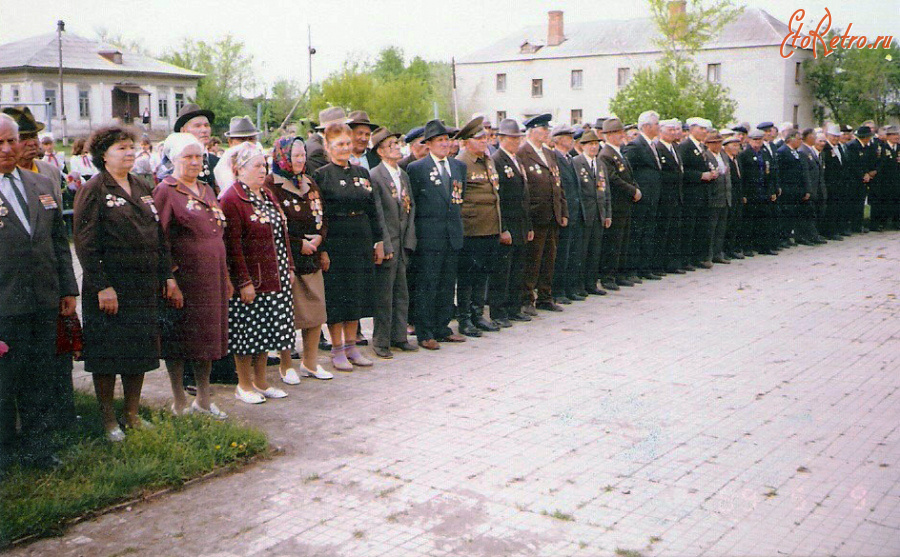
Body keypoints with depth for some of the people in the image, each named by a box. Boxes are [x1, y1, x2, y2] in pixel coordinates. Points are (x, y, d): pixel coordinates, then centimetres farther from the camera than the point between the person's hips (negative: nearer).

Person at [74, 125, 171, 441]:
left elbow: (159, 235, 16)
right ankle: (108, 419, 13)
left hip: (145, 285, 6)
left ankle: (132, 414, 22)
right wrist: (101, 286, -17)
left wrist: (167, 275, 10)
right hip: (110, 285, -6)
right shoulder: (93, 191, -6)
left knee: (141, 351, 10)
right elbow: (86, 243, -12)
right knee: (107, 354, 1)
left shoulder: (142, 188, 14)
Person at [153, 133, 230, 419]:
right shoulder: (165, 191, -7)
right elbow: (160, 241, -12)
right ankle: (180, 404, 14)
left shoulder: (206, 190, 15)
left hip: (212, 277, 7)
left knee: (208, 337, 12)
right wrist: (170, 282, -18)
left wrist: (225, 276, 16)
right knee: (180, 341, 2)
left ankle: (203, 399, 25)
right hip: (184, 277, -7)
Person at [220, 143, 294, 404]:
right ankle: (244, 385, 15)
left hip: (274, 279, 8)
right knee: (246, 332, 2)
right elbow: (233, 245, -17)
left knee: (264, 332, 13)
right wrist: (244, 282, -19)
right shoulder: (231, 199, -12)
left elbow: (282, 233, 18)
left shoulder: (266, 195, 14)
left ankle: (261, 382, 23)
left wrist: (288, 267, 13)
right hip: (249, 280, -8)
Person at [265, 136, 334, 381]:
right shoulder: (271, 184, -6)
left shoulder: (309, 183, 16)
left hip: (312, 253, 6)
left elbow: (322, 216, 17)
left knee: (316, 309, 6)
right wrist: (299, 244, -12)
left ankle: (310, 362, 18)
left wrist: (318, 239, -1)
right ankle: (286, 366, 11)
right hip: (286, 256, -6)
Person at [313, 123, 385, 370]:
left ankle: (351, 346, 21)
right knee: (336, 296, 0)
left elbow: (373, 210, 14)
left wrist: (378, 242, 10)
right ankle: (337, 350, 11)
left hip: (361, 242, 5)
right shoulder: (320, 175, -5)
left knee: (357, 295, 10)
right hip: (335, 242, -5)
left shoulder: (361, 172, 11)